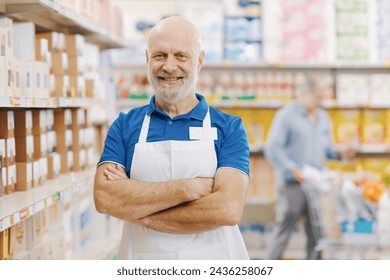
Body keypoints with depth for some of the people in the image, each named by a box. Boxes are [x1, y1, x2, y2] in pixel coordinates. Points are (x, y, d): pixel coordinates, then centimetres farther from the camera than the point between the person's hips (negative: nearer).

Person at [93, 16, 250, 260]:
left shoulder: (228, 127, -6)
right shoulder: (125, 126, -1)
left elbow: (228, 209, -20)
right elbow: (104, 198, -16)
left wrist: (137, 209, -17)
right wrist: (187, 188, -22)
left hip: (213, 259, -1)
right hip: (142, 262, 1)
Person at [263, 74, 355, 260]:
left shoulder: (323, 117, 14)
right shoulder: (287, 115, -7)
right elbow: (272, 150, -13)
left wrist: (340, 154, -1)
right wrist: (293, 169, -21)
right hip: (292, 183, -6)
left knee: (316, 231, 6)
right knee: (284, 229, -2)